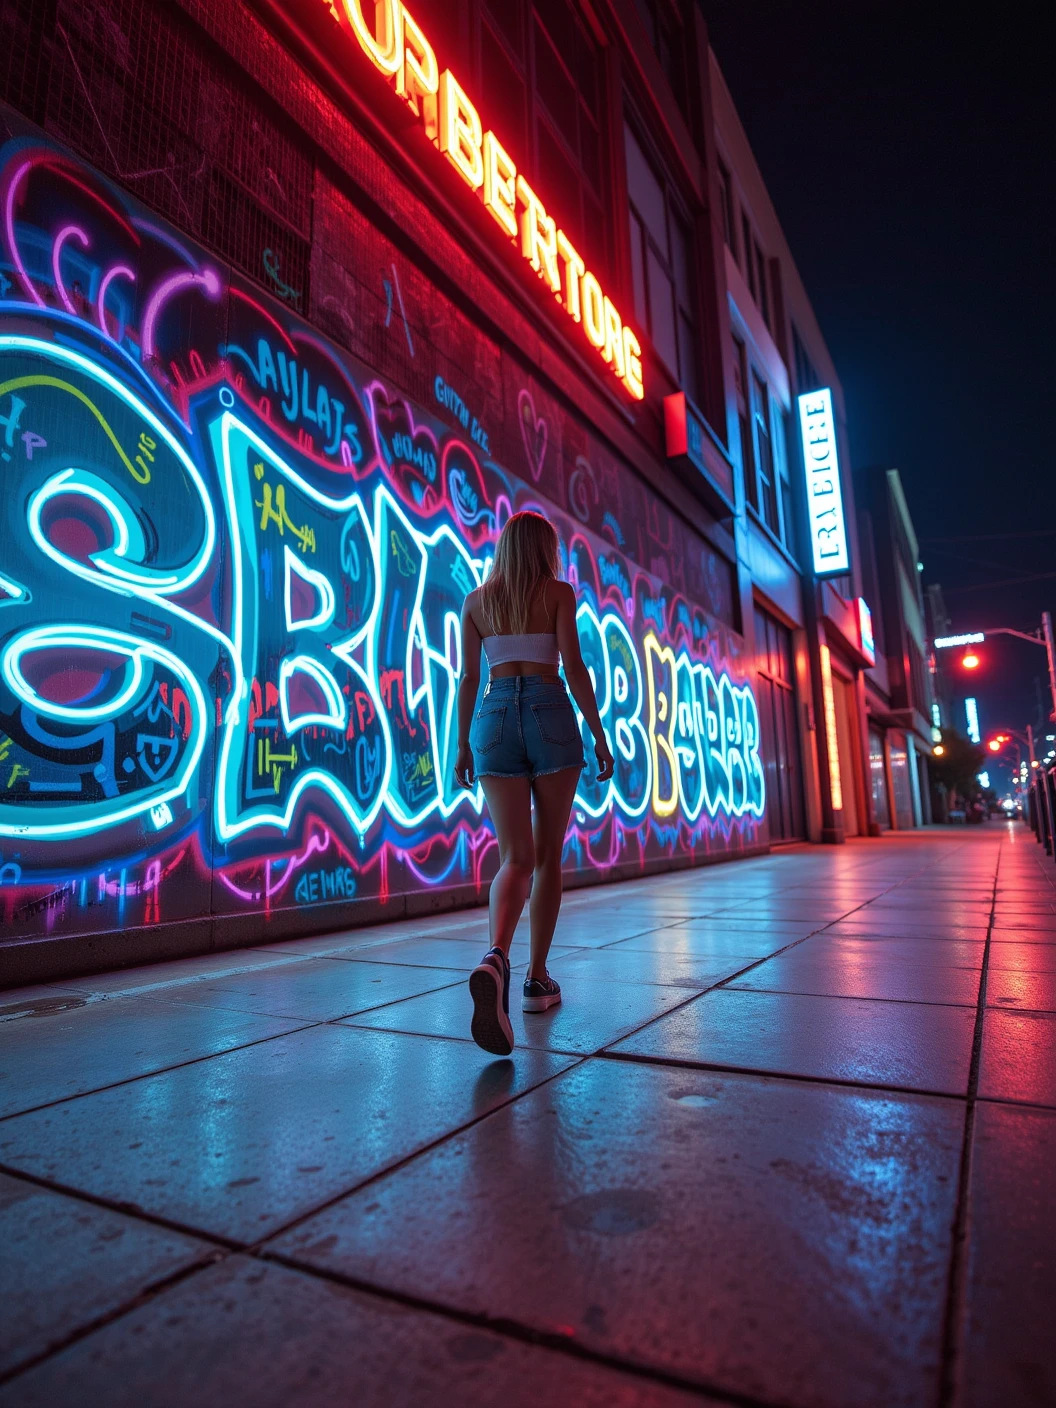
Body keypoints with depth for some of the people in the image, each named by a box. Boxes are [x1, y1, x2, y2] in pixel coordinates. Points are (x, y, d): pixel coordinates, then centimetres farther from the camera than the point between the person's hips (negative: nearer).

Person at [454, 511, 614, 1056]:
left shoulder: (476, 601, 14)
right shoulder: (559, 592, 6)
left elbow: (468, 677, 11)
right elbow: (574, 667, -4)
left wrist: (462, 744, 16)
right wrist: (599, 736, 0)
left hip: (495, 718, 2)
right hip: (551, 715, -2)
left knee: (515, 857, -4)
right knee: (548, 856, 9)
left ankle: (495, 959, -33)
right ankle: (537, 979, 15)